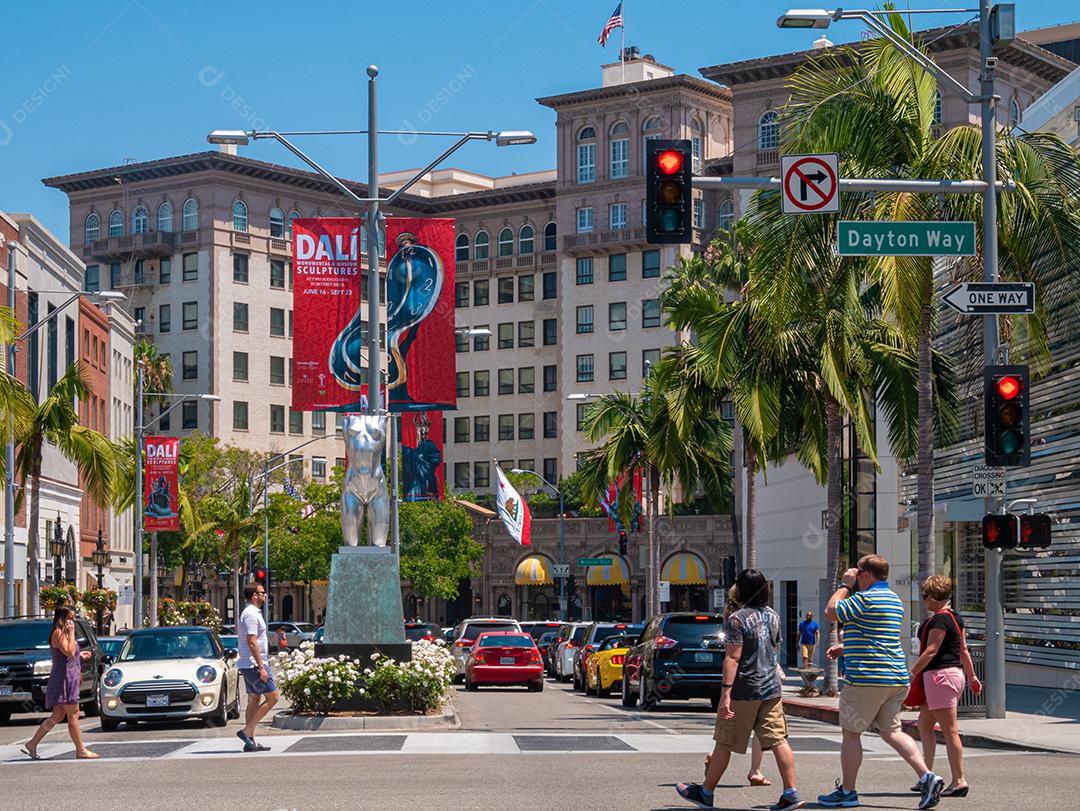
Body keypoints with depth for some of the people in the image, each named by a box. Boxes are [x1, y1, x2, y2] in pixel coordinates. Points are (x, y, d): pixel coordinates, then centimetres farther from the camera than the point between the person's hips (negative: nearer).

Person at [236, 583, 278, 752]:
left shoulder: (251, 613, 17)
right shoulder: (251, 614, -16)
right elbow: (252, 643, -22)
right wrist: (261, 667, -23)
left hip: (247, 664, 10)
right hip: (254, 664, -10)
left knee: (254, 700, 10)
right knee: (272, 697, -8)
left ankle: (250, 742, 9)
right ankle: (246, 732, -10)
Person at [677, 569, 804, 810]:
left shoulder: (738, 619, -14)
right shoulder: (773, 616, 8)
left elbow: (732, 658, -19)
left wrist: (726, 693, -21)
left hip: (744, 690, -6)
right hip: (771, 688, 6)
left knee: (724, 743, 5)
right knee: (777, 740, 2)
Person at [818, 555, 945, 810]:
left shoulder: (865, 598, -14)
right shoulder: (895, 599, 17)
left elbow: (831, 612, -10)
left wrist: (845, 586, 1)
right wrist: (845, 648, 28)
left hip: (867, 678, -9)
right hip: (896, 677, 9)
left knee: (851, 733, 3)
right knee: (891, 731, 12)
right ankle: (926, 777, -4)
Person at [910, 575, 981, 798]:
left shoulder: (939, 619, -14)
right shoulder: (954, 617, 15)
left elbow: (930, 651, -18)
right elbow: (964, 650, 20)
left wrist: (911, 673, -15)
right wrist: (972, 676, 25)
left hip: (940, 675, -11)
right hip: (954, 673, 11)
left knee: (949, 730, -8)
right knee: (924, 723, 16)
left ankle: (959, 781, -8)